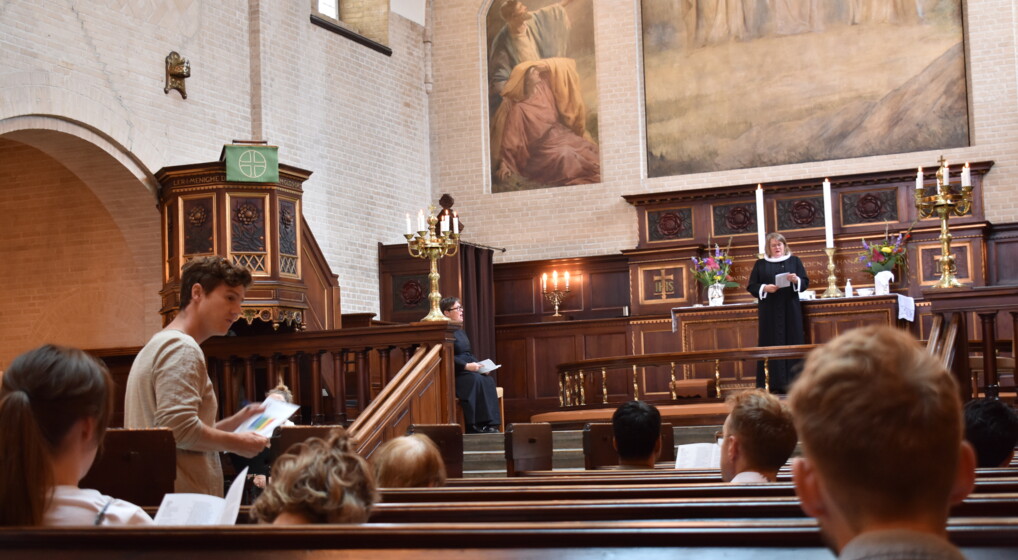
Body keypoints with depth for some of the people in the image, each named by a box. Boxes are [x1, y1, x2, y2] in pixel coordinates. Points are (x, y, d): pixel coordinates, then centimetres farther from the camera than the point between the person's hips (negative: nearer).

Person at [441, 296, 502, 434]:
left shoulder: (460, 331, 22)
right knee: (476, 380, -33)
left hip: (469, 370, 9)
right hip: (455, 374, -8)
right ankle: (473, 426, -31)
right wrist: (466, 366, -23)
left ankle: (490, 424, -25)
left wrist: (479, 365, 5)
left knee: (488, 380, -19)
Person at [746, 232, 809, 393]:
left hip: (790, 310, 0)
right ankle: (772, 383, -4)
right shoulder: (760, 264, 10)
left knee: (792, 343, -3)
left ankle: (790, 382, -1)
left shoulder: (794, 261, 10)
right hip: (769, 312, 0)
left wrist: (796, 280, -17)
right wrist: (764, 288, -13)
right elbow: (751, 287, 6)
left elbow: (805, 283, 4)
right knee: (771, 345, -4)